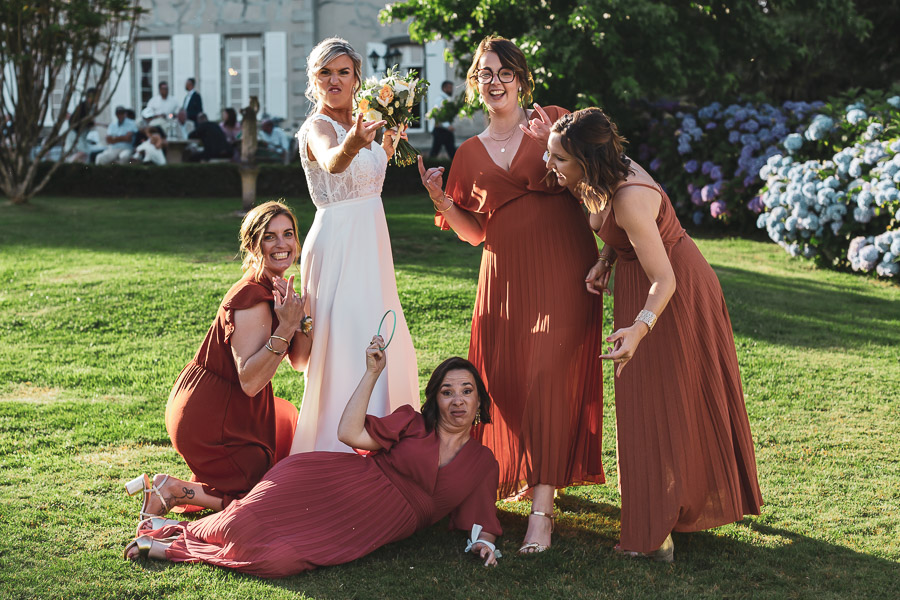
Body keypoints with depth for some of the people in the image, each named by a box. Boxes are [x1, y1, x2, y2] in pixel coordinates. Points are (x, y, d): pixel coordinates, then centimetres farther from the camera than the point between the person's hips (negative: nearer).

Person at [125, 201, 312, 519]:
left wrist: (301, 317, -13)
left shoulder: (275, 290, 6)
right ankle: (172, 491, 2)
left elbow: (300, 361, 4)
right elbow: (250, 382, -30)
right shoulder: (252, 299, -24)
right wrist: (284, 328, -35)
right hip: (209, 418, -9)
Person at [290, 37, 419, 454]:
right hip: (338, 243, -9)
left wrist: (390, 140, 19)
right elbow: (331, 161, -40)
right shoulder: (318, 127, -14)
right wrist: (351, 144, -59)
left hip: (369, 241, 9)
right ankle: (341, 453, -6)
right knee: (348, 345, -11)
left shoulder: (354, 124, 11)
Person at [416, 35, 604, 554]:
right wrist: (442, 201, -3)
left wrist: (556, 146, -18)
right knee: (507, 378, 4)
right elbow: (474, 231, 14)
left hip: (563, 268, -4)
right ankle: (528, 473, 30)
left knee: (550, 377, -13)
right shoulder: (470, 153, 14)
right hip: (507, 275, 4)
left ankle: (542, 508, -15)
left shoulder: (552, 122, 4)